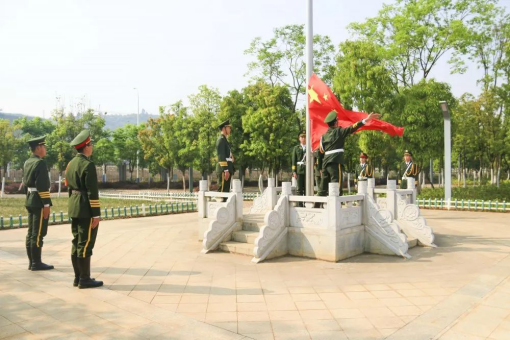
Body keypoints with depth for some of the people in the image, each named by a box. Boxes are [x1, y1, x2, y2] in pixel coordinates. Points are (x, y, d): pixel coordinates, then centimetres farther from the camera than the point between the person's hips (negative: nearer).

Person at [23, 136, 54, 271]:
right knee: (38, 233, -4)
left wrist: (28, 199, 23)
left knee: (31, 232, 12)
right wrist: (46, 204, -19)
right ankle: (36, 263, 1)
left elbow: (26, 183, 18)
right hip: (39, 201, -10)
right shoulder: (40, 162, -15)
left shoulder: (27, 162, 14)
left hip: (30, 200, 10)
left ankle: (32, 262, 19)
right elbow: (42, 185, -21)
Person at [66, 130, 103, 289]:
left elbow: (69, 187, 17)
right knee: (85, 244, -3)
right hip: (86, 210, -9)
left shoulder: (71, 163, 12)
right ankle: (85, 279, 4)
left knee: (77, 242, 12)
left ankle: (78, 277, 20)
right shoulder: (88, 165, -16)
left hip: (74, 207, 9)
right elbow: (92, 192, -19)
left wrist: (73, 206, 22)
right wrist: (96, 215, -16)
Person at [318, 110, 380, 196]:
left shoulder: (324, 136, 14)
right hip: (335, 161, -6)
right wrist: (366, 120, -13)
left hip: (325, 162, 7)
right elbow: (352, 128, -11)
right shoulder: (339, 131, -1)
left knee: (323, 189, 11)